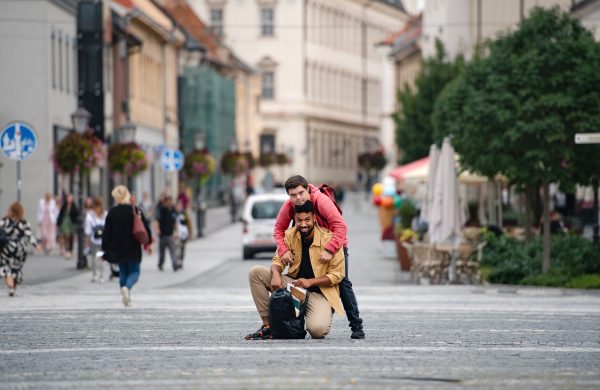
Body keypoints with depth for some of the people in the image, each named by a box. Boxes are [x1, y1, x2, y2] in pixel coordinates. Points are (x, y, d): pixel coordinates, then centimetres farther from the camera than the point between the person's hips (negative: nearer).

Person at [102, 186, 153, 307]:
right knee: (134, 271, 9)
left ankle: (126, 299, 10)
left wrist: (104, 249, 4)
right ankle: (127, 287, -21)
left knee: (123, 272, 15)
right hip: (133, 248, -2)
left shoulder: (111, 213, -4)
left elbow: (107, 232, -2)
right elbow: (146, 227, -1)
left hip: (117, 248, 2)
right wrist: (149, 243, 10)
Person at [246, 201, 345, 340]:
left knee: (317, 330, -34)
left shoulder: (329, 240, -15)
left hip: (319, 293, -5)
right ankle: (267, 326, -11)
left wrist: (310, 281, -24)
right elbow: (278, 260, 6)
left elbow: (337, 275, -11)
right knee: (256, 272, -12)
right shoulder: (290, 235, -1)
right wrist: (276, 274, -20)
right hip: (294, 285, 5)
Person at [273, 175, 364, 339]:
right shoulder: (288, 207, -16)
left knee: (342, 283, -13)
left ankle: (356, 326, -8)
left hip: (334, 245, -5)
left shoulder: (322, 201, -30)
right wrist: (283, 250, -26)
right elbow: (279, 230, -8)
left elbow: (341, 227, -35)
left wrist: (329, 250, -44)